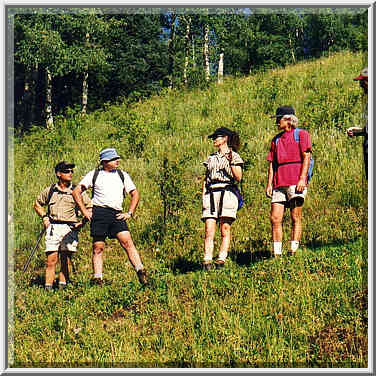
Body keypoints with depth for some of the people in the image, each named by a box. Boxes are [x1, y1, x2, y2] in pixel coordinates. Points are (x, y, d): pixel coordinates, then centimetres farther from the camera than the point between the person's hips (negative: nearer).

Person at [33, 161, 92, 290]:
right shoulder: (50, 190, 9)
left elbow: (90, 207, 12)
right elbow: (37, 204, 24)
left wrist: (83, 222, 2)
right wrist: (44, 217, 10)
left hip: (70, 228, 0)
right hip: (53, 227, 0)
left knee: (66, 260, 0)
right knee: (51, 259, -6)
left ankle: (63, 285, 3)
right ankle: (48, 287, -5)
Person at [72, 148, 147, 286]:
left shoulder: (122, 175, 16)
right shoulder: (94, 175, 10)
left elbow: (135, 194, 19)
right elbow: (77, 191, 11)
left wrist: (130, 213, 7)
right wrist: (84, 211, 3)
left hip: (117, 215, 1)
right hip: (99, 212, -1)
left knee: (127, 242, -14)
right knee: (98, 247, -1)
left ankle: (140, 271, -19)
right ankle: (97, 279, 3)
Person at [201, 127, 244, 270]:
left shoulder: (234, 156, 8)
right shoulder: (211, 158, 22)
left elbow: (238, 178, -2)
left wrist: (231, 162, -15)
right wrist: (203, 196, 9)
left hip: (227, 192, -3)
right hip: (211, 194, 4)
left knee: (225, 230, -8)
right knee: (209, 231, -8)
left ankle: (221, 260, -9)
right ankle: (207, 262, -14)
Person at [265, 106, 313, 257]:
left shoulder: (301, 134, 7)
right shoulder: (276, 139, 23)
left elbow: (306, 157, -3)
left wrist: (302, 179, -14)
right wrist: (269, 184, 10)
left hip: (296, 182, -5)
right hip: (279, 184, 5)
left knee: (295, 218, -4)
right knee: (275, 218, -3)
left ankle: (293, 252, -4)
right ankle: (276, 254, -1)